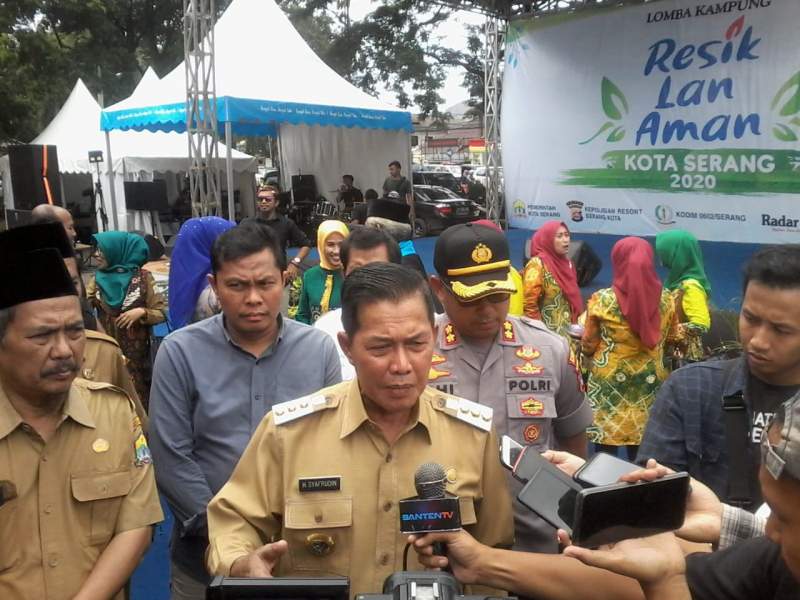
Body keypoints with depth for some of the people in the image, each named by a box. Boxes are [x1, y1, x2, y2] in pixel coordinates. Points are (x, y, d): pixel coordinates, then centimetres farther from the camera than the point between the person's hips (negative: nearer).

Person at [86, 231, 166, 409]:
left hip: (136, 353, -3)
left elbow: (162, 312, -4)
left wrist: (141, 312, -19)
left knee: (138, 400, 5)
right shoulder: (97, 279, 5)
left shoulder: (142, 277, -5)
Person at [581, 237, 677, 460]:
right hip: (649, 382, 3)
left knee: (607, 449, 6)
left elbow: (588, 346, -1)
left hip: (609, 382, -3)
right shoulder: (666, 299, -1)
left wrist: (583, 341, 21)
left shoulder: (602, 300, -10)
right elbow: (670, 338, 14)